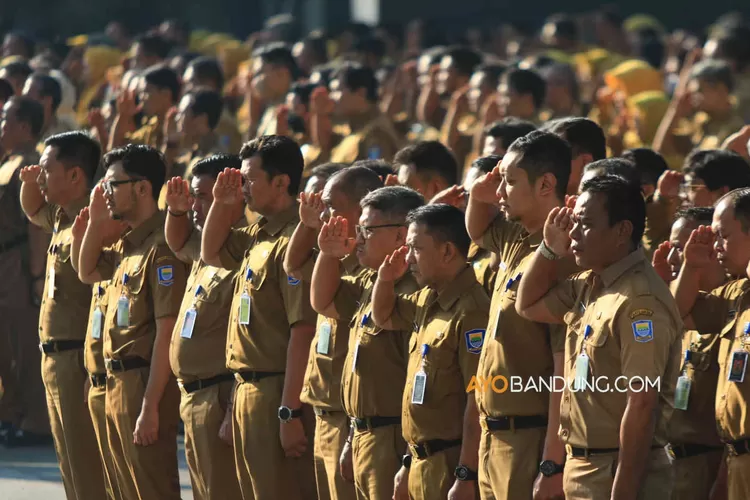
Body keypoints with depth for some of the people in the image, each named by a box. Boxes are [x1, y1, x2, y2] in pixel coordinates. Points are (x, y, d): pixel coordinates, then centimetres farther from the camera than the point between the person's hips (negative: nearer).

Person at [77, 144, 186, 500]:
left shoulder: (160, 247, -17)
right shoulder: (127, 245, 11)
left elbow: (167, 334, -21)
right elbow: (87, 273, 31)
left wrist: (150, 407, -23)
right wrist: (96, 220, 13)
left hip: (144, 383, -9)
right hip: (118, 384, 9)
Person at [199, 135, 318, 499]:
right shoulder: (258, 235, 10)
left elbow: (303, 332, -23)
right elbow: (211, 253, 30)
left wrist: (290, 413, -24)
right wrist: (222, 204, 11)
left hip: (276, 394, -10)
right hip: (248, 388, 10)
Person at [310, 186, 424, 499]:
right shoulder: (369, 284, 12)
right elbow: (323, 302, 31)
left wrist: (411, 460, -24)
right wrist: (329, 255, 13)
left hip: (393, 440, -10)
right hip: (363, 438, 10)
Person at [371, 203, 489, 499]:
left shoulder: (471, 312, -19)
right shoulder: (429, 300, 9)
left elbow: (479, 401, -22)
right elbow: (383, 318, 31)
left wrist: (466, 476, -24)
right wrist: (386, 277, 10)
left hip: (451, 464, -9)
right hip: (421, 462, 9)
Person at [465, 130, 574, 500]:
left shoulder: (561, 261, -19)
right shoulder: (516, 240, 8)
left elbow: (567, 372, -22)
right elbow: (478, 230, 33)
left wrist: (552, 464, -25)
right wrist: (479, 197, 9)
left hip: (530, 441, -9)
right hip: (494, 437, 9)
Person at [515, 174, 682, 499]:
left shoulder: (640, 301, -19)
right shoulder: (588, 286, 9)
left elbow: (641, 406, -23)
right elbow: (529, 306, 27)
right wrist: (550, 249, 10)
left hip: (621, 473, -9)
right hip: (582, 469, 9)